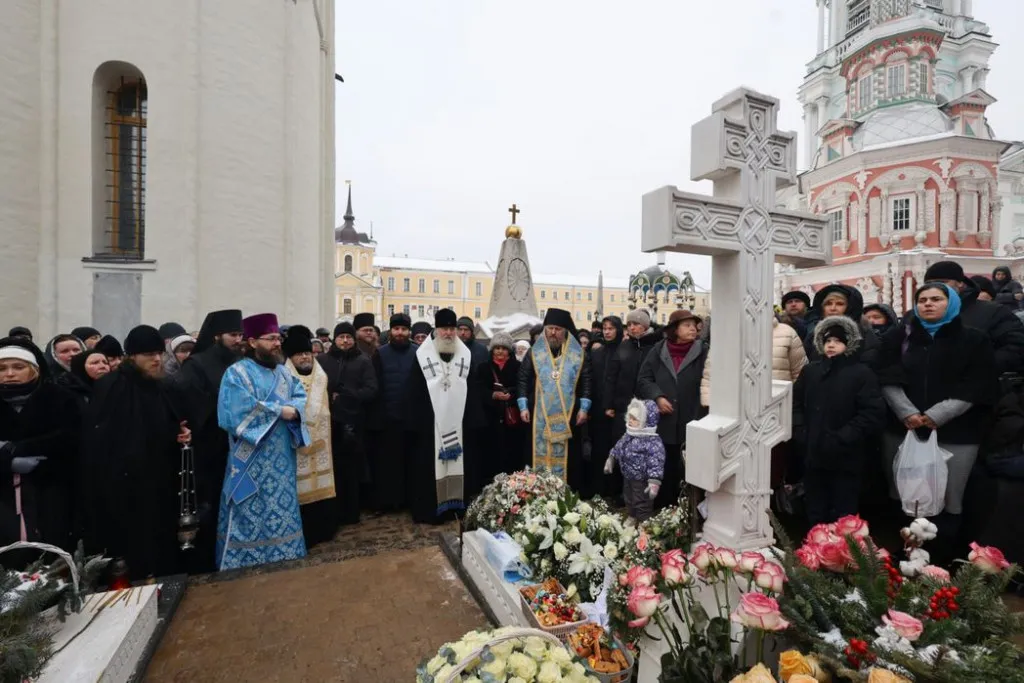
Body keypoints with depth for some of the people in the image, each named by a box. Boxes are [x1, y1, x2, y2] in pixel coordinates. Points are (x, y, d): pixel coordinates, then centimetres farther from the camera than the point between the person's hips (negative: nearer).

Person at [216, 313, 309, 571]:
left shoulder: (283, 371, 11)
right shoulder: (237, 373, -9)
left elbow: (301, 397, 4)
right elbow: (237, 414, -20)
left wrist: (293, 410, -18)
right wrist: (279, 410, -15)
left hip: (282, 458, 6)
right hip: (252, 461, -6)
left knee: (283, 510, 15)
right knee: (252, 516, 4)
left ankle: (284, 557, 28)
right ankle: (246, 563, 19)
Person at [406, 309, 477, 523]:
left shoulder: (466, 355, 7)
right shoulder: (422, 355, -2)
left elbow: (471, 391, 9)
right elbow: (414, 393, -3)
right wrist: (416, 421, -7)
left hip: (458, 422, 3)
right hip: (430, 422, -3)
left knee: (457, 464, 9)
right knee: (429, 466, 2)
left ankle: (455, 504, 22)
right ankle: (428, 510, 14)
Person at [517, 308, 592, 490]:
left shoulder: (578, 354, 5)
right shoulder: (534, 353, 5)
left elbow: (586, 382, 4)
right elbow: (523, 380, 4)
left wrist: (584, 408, -3)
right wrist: (523, 407, -2)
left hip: (568, 416, 0)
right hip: (539, 416, 0)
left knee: (568, 458, 6)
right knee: (540, 456, 5)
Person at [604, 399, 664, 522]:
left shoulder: (653, 442, -28)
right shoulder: (629, 435, -2)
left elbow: (656, 464, -29)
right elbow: (618, 447, 14)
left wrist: (654, 483, -32)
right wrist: (610, 460, 20)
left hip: (642, 482, -9)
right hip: (628, 478, 9)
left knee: (643, 507, 8)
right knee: (629, 503, 27)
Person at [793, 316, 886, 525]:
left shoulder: (862, 373, -5)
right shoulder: (810, 370, 8)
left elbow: (874, 413, -12)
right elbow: (796, 404, 13)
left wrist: (843, 438, -18)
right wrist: (802, 433, 0)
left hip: (846, 458, -4)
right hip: (813, 455, 4)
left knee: (843, 517, 7)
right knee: (815, 514, 15)